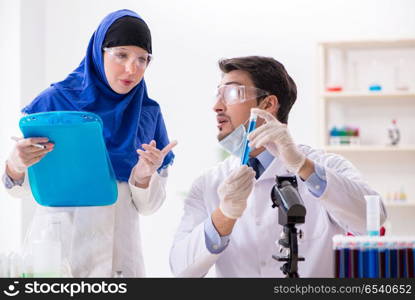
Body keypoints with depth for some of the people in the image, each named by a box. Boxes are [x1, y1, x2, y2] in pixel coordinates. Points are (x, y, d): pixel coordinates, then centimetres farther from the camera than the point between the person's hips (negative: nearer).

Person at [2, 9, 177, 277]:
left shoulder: (148, 114, 1)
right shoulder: (55, 101, -6)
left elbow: (147, 206, 2)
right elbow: (24, 188, -4)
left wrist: (143, 176, -18)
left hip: (119, 252, 2)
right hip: (56, 245, -2)